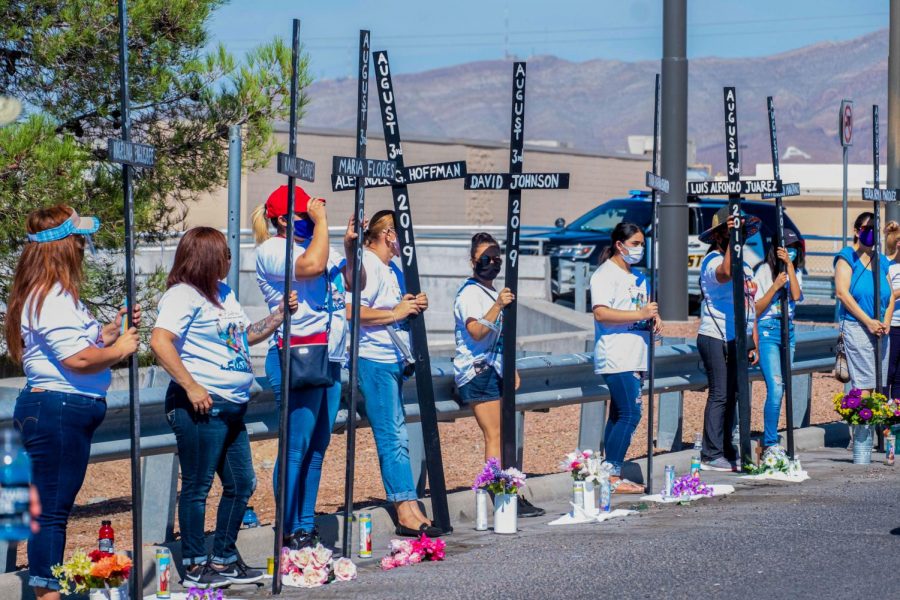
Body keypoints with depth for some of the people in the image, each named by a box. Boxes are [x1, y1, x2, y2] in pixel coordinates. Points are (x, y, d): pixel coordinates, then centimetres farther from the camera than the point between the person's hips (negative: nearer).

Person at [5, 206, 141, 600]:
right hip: (59, 411, -11)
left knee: (54, 508, 13)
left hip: (62, 414, 11)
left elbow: (83, 342, 24)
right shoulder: (51, 299, -17)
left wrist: (115, 328, 12)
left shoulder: (56, 295, 18)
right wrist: (119, 349, -9)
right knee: (52, 509, -8)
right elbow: (78, 359, -23)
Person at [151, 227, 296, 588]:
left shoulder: (224, 294, 16)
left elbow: (246, 336, 27)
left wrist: (280, 316, 12)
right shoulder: (183, 296, -12)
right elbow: (160, 342, -24)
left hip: (232, 408, 10)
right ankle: (195, 565, 9)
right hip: (202, 407, -9)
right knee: (197, 486, 0)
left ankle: (224, 559, 25)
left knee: (241, 484, 14)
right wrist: (191, 387, -24)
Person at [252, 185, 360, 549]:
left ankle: (307, 529, 14)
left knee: (317, 446, 9)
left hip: (330, 359, 8)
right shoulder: (271, 250, -6)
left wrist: (350, 247, 6)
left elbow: (355, 282, 21)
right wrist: (321, 221, -13)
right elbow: (311, 266, -23)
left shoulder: (318, 245, 19)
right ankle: (290, 532, -5)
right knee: (296, 447, -8)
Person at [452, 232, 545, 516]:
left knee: (503, 437, 6)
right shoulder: (469, 293, -8)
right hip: (477, 371, -9)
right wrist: (498, 306, -31)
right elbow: (476, 332, -22)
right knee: (495, 437, -14)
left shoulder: (495, 293, 22)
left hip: (494, 370, 9)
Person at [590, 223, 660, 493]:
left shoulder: (638, 277, 20)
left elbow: (645, 309, 33)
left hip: (635, 357, 9)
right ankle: (612, 476, -14)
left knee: (619, 416, 8)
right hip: (615, 357, -9)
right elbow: (601, 313, -20)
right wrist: (640, 314, -21)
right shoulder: (605, 275, -8)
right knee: (629, 415, -15)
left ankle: (613, 476, 9)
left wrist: (654, 318, 9)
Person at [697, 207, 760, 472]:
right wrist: (731, 239, -32)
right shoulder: (712, 261, -8)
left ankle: (725, 451, 15)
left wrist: (754, 343, 20)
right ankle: (711, 456, -9)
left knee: (733, 396, 9)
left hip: (738, 340, 9)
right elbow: (725, 273, -34)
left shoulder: (743, 264, 20)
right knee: (720, 395, -10)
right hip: (717, 339, -9)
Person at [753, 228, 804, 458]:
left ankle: (768, 442, 13)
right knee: (775, 388, -16)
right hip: (767, 330, -6)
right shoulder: (764, 271, -3)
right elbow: (756, 309, -4)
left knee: (778, 388, 5)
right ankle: (770, 444, -15)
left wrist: (789, 265, -12)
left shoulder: (795, 272, 12)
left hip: (788, 330, 6)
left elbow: (796, 295, -9)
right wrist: (775, 286, -14)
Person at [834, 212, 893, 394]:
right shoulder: (848, 257, -2)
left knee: (878, 383, 5)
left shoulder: (881, 261, 16)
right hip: (856, 325, -7)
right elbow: (842, 293, -11)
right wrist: (868, 321, -15)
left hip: (880, 329, 7)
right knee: (864, 385, -14)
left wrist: (886, 322, -3)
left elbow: (890, 295, 16)